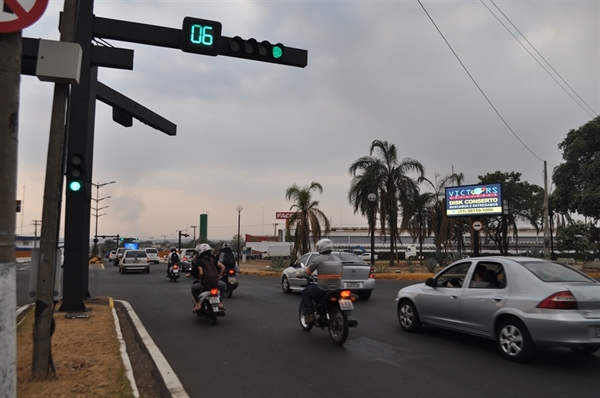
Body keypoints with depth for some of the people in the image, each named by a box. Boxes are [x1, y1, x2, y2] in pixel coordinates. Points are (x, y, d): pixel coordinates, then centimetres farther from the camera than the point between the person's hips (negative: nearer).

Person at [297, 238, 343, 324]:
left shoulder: (318, 259, -5)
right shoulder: (338, 259, 11)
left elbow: (307, 271, 2)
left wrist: (299, 274, 22)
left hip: (323, 289, -6)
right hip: (337, 289, 6)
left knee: (305, 292, 18)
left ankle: (309, 316, 9)